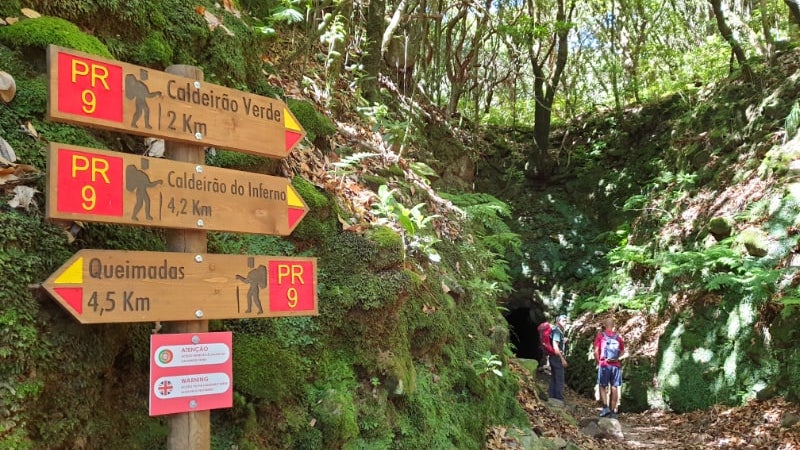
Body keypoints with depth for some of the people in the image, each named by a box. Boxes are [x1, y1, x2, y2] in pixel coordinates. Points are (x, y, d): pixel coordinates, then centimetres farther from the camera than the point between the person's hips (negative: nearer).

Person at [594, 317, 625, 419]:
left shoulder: (600, 335, 1)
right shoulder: (618, 337, 10)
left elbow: (596, 351, -4)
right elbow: (623, 352, 6)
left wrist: (598, 362, 7)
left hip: (604, 365, -2)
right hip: (616, 365, 3)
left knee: (603, 386, 8)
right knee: (614, 388, 5)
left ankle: (605, 407, -8)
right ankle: (613, 411, 7)